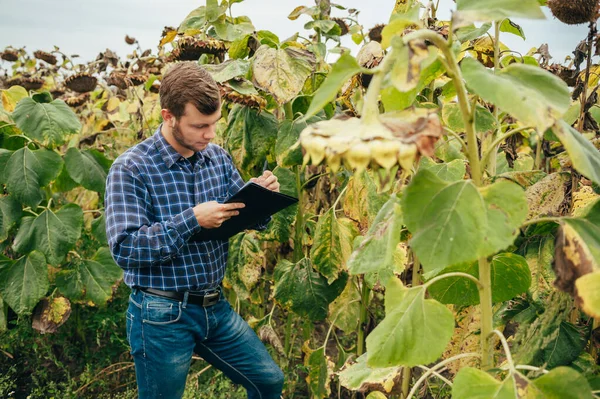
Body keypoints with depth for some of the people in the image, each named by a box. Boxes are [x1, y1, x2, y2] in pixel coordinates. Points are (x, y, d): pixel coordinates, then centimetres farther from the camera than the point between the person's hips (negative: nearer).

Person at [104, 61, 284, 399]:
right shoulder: (131, 168, -14)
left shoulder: (218, 157, 2)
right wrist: (193, 219, -28)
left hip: (216, 306, 5)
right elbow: (124, 247, -21)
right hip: (162, 314, -5)